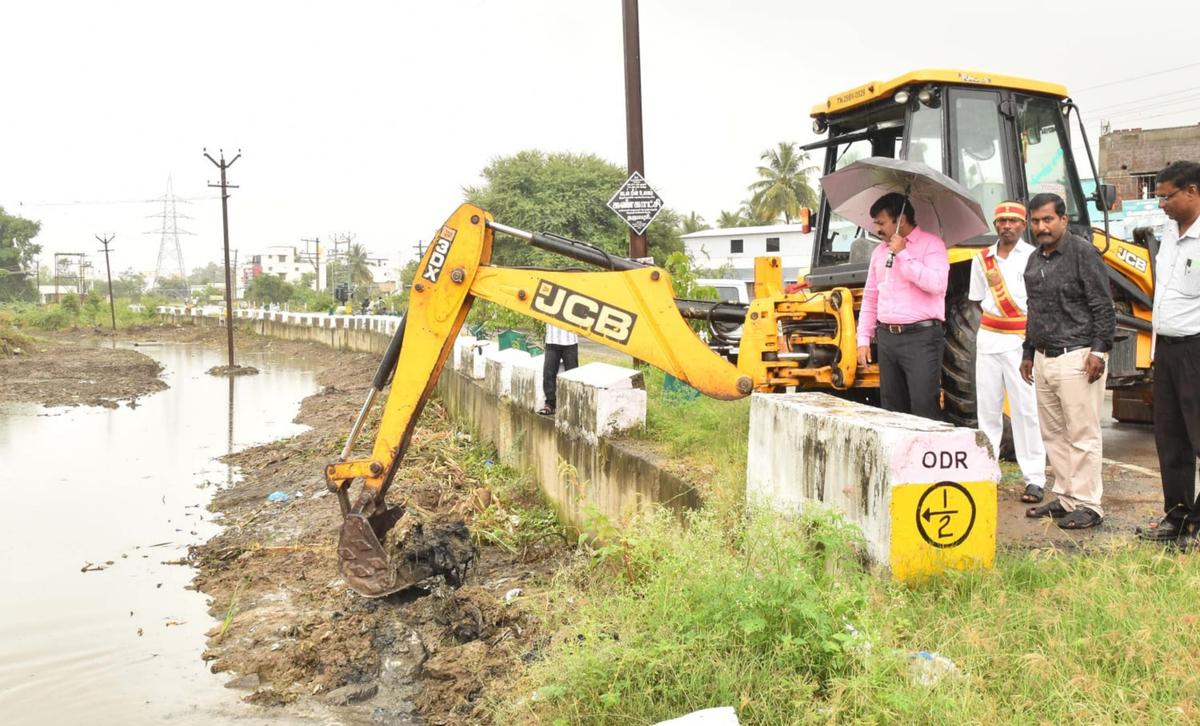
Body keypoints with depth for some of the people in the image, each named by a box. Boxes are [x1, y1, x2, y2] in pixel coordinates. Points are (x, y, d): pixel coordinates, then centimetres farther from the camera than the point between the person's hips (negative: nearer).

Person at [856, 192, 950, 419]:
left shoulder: (931, 244, -2)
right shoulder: (879, 252, 17)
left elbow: (937, 283, -19)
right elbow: (870, 298, 19)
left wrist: (903, 254, -13)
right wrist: (864, 339, 13)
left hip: (921, 336, -6)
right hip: (887, 338, 6)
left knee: (924, 407, -11)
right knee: (891, 407, 8)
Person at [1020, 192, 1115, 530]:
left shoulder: (1082, 253, -7)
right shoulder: (1035, 260, 17)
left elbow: (1103, 307, -11)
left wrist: (1099, 350, -16)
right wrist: (1028, 352, 24)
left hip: (1076, 358, -8)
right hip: (1044, 359, 8)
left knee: (1082, 435, -4)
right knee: (1053, 433, 11)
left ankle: (1088, 505, 2)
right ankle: (1065, 498, 20)